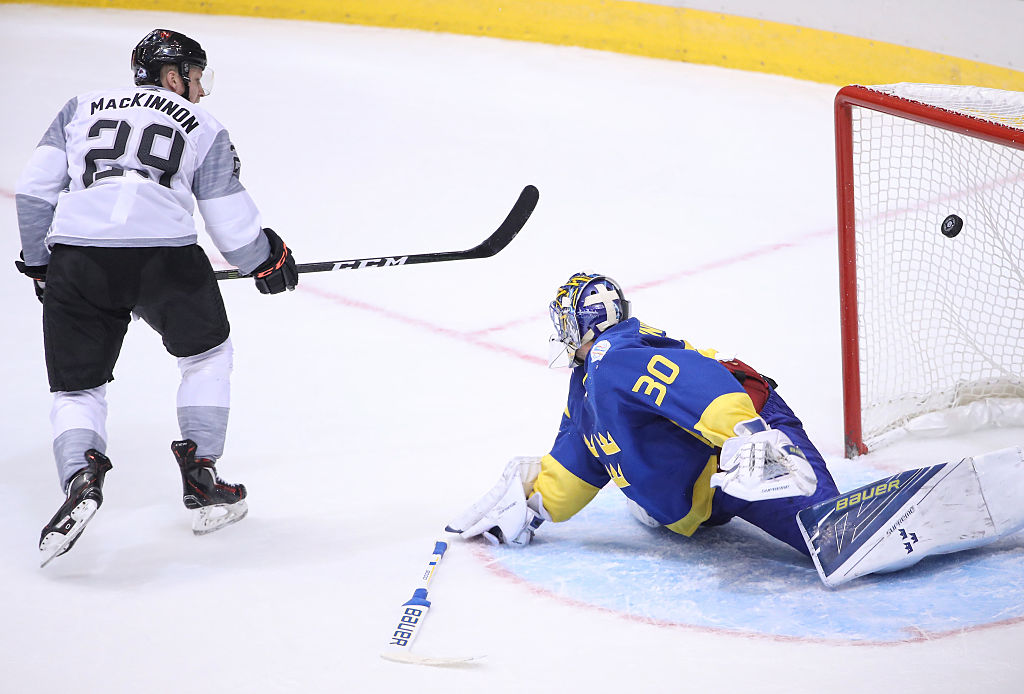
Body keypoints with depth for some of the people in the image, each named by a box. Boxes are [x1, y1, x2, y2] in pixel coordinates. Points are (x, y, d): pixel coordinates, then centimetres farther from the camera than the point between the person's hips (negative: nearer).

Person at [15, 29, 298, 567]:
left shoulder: (80, 108, 24)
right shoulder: (203, 128, 18)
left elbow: (34, 189, 16)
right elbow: (234, 226, 14)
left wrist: (39, 262, 26)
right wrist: (268, 261, 33)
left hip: (75, 257, 2)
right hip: (164, 255, -1)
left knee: (76, 387, 14)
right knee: (207, 355, 25)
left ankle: (79, 476, -14)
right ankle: (201, 481, 20)